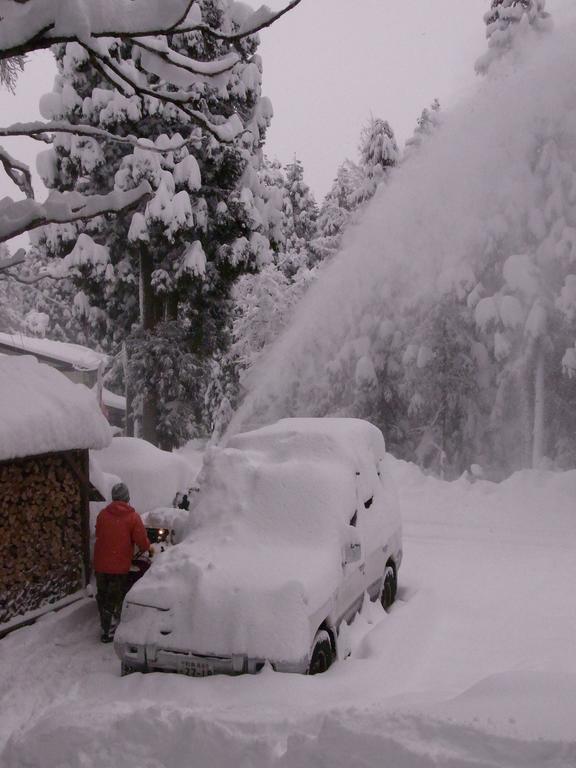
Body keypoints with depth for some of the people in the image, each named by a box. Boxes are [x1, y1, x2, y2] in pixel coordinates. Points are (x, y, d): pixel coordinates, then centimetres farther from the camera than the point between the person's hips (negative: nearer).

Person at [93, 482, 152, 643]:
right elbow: (142, 541, -11)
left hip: (100, 564, 3)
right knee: (115, 600, 8)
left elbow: (98, 535, 11)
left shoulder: (102, 514, -1)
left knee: (102, 597, 18)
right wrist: (149, 548, 9)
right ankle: (109, 632, 9)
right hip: (119, 566, -3)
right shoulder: (133, 517, -11)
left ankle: (105, 627, 28)